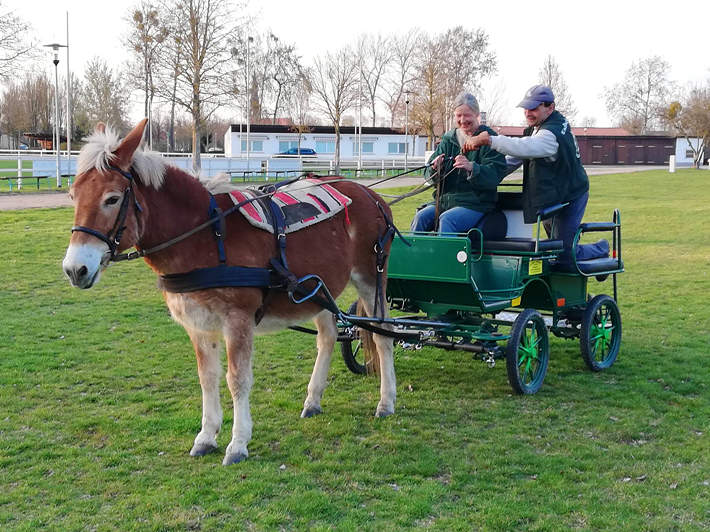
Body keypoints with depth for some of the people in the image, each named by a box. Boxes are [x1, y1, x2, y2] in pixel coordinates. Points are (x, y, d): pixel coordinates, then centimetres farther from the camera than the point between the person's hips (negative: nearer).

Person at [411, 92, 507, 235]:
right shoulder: (449, 138, 14)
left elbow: (496, 174, -14)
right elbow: (430, 176, 12)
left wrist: (472, 167, -32)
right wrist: (434, 168, -13)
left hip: (476, 204, -5)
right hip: (445, 200, 5)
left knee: (447, 220, -30)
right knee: (421, 216, -19)